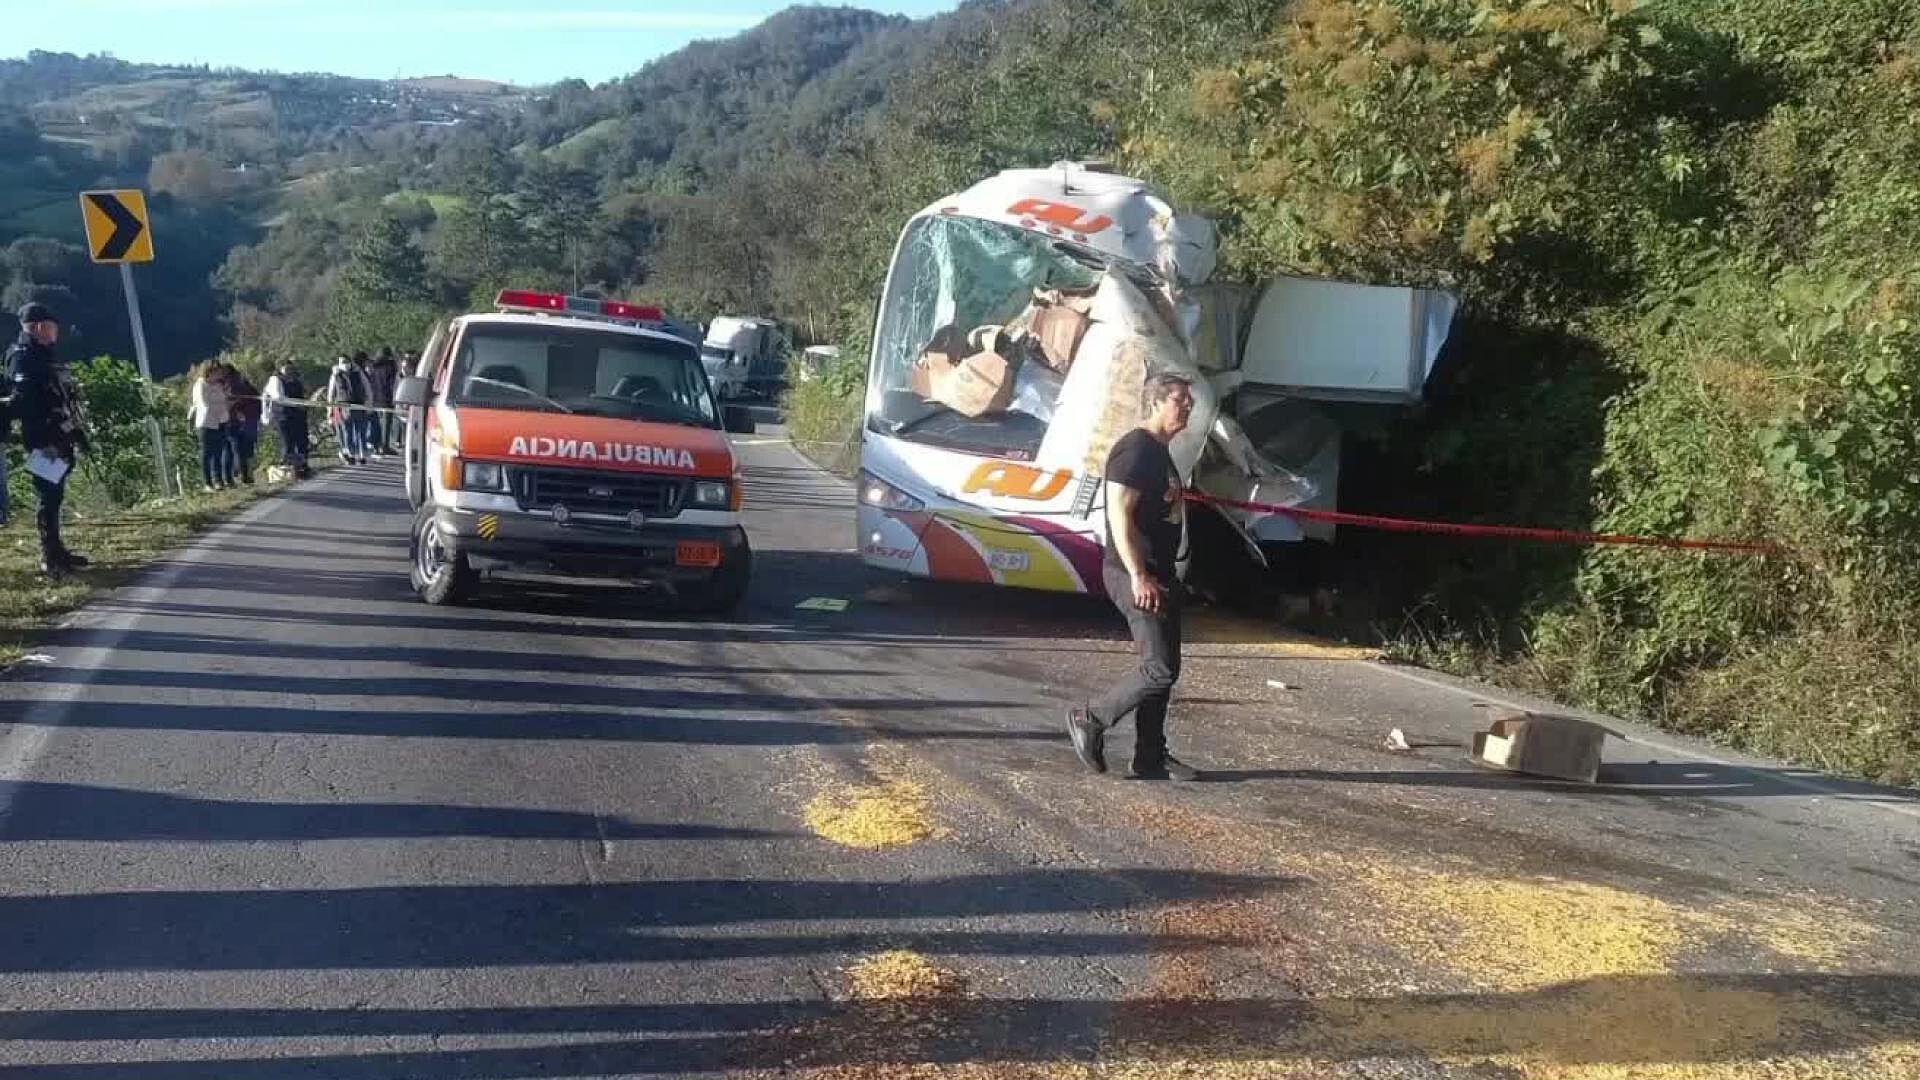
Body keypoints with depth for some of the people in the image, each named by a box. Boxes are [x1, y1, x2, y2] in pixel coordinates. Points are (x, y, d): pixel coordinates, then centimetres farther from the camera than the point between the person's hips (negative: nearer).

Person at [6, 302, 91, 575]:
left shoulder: (42, 357, 19)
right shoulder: (23, 357, -10)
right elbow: (24, 402, -20)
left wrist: (75, 434, 20)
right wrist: (43, 440, -26)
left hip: (59, 441, 10)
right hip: (44, 443, -10)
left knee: (54, 497, 14)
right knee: (48, 498, -7)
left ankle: (55, 552, 22)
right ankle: (51, 557, -5)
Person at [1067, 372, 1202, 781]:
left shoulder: (1160, 452, 18)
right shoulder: (1136, 449, -14)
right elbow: (1120, 514, -21)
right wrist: (1138, 577, -25)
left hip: (1159, 575, 10)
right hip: (1136, 575, -10)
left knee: (1164, 666, 11)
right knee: (1160, 669, -11)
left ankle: (1151, 757, 18)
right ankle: (1090, 721, 4)